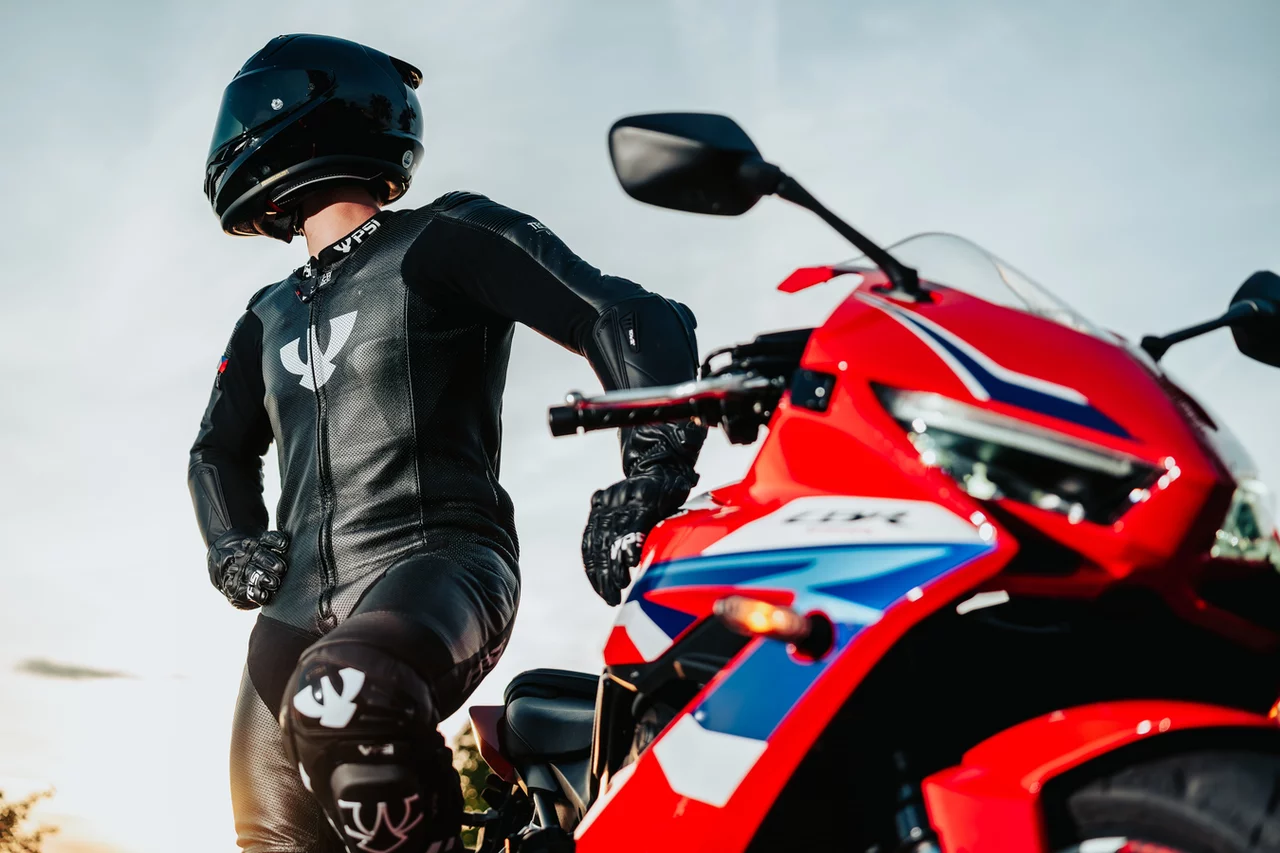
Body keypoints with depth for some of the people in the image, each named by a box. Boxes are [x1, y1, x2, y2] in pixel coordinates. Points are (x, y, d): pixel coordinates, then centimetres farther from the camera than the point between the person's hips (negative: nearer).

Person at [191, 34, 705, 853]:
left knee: (342, 696, -40)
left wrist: (649, 478, -20)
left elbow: (632, 320, -7)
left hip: (438, 563, -8)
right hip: (300, 601, 8)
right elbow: (222, 448, 37)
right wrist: (234, 548, 16)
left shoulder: (445, 239, 2)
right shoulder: (269, 316, 25)